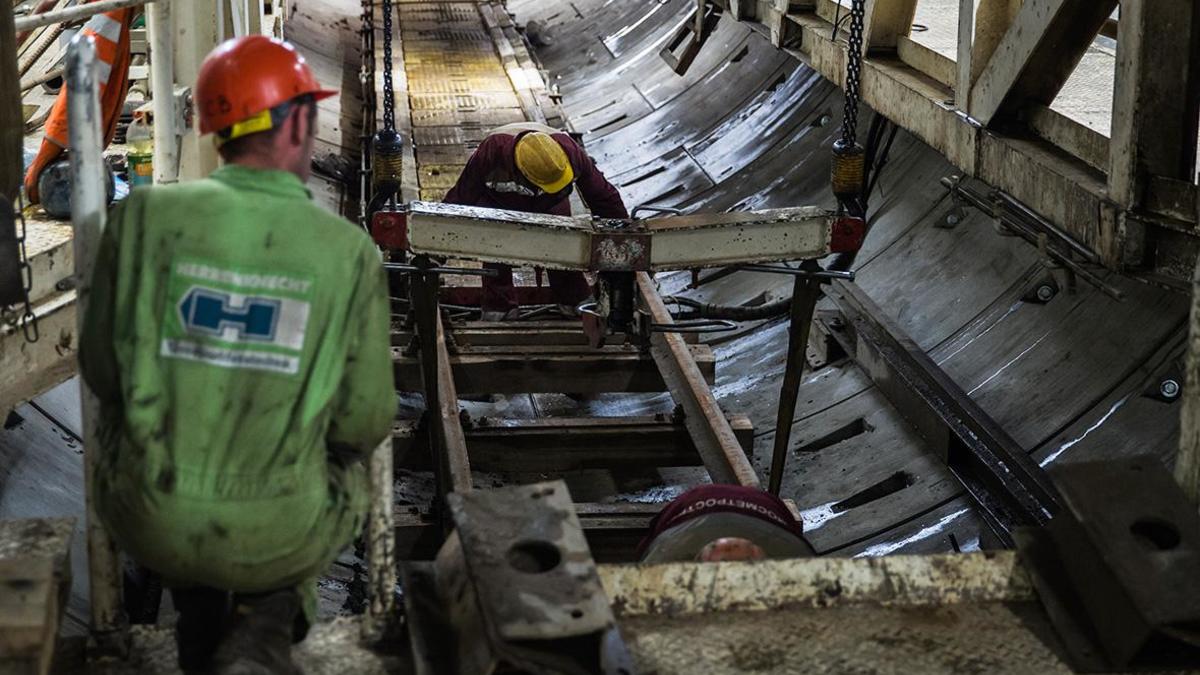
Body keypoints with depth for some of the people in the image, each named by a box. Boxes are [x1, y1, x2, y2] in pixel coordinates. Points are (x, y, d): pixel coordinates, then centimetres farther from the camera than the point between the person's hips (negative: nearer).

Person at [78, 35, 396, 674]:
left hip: (147, 517, 2)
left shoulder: (144, 214, -9)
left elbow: (102, 370, -1)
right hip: (276, 532, -2)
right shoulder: (350, 252, -10)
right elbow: (364, 423, -5)